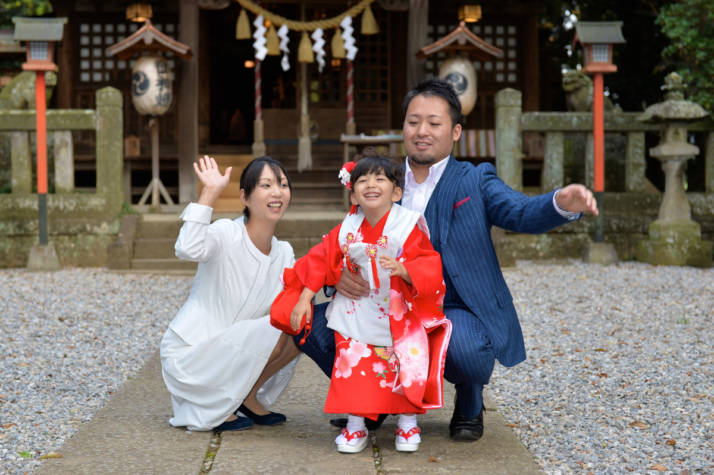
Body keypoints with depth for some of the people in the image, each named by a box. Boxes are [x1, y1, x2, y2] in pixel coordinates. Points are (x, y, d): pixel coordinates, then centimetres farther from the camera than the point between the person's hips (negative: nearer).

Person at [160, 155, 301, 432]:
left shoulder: (284, 253, 5)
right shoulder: (227, 235, -17)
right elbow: (189, 249, -39)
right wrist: (210, 193, -35)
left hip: (229, 353, 7)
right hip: (187, 356, -7)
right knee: (273, 332, -25)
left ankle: (247, 399, 6)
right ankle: (213, 409, -7)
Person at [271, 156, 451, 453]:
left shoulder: (408, 227, -13)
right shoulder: (347, 231, -3)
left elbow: (429, 265, -17)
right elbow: (320, 261, 4)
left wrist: (403, 269, -37)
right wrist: (304, 299, 0)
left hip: (401, 319, -2)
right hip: (356, 315, 3)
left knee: (405, 369, -3)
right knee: (354, 366, -2)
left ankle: (408, 423, 17)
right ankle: (355, 425, 12)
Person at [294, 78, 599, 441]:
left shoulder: (475, 181, 2)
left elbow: (522, 213, -16)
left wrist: (562, 203, -40)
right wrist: (340, 272, -20)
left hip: (456, 312, -3)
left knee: (463, 346, -38)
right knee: (314, 321, -14)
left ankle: (469, 402, 2)